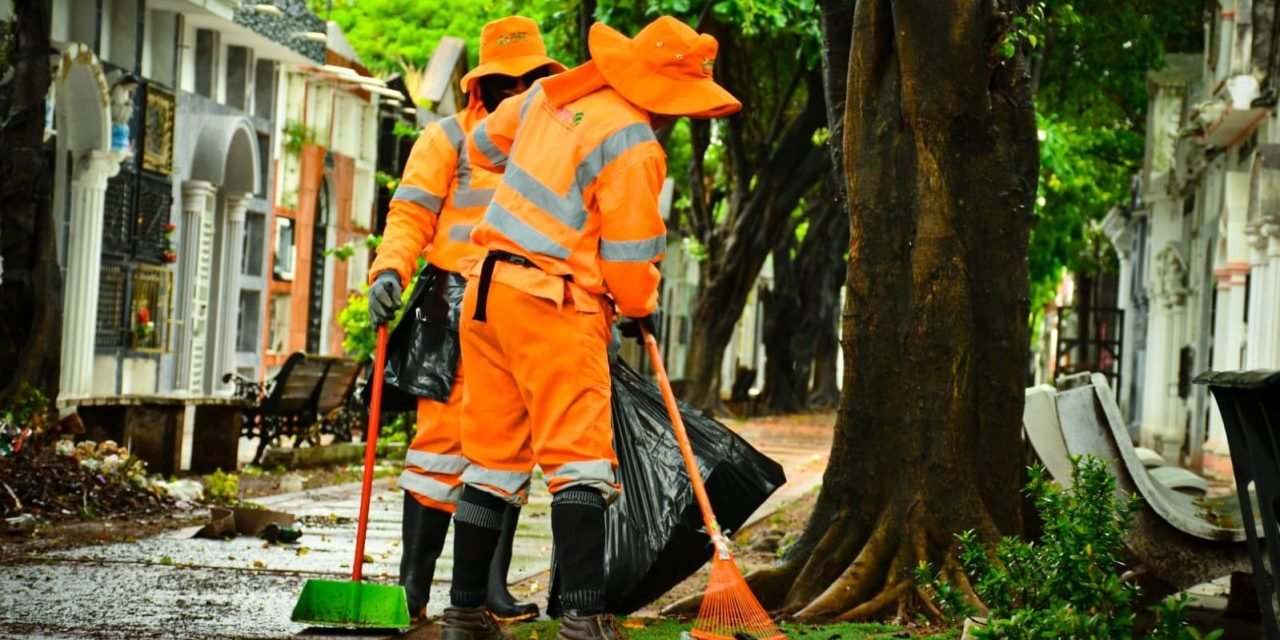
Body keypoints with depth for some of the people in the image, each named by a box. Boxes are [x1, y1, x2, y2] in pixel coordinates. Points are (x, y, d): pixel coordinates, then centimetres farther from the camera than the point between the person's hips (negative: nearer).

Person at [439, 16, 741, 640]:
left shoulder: (553, 92, 10)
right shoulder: (634, 146, -13)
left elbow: (485, 143, 26)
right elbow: (627, 259, -11)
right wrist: (644, 308, 10)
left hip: (487, 292, 8)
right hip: (554, 308, -8)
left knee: (492, 456, 13)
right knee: (580, 461, -8)